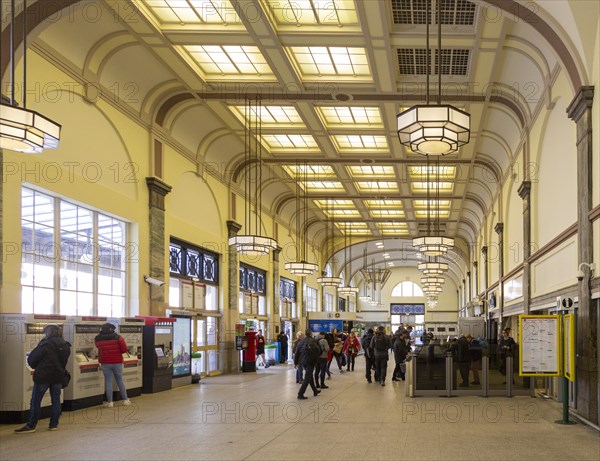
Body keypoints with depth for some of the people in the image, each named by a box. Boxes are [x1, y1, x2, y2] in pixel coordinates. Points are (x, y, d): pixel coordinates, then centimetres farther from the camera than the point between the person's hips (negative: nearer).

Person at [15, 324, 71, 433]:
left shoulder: (45, 345, -15)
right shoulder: (66, 346, 4)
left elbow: (31, 360, -9)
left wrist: (36, 367, 10)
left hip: (43, 376, -5)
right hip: (58, 376, 5)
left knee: (35, 401, 3)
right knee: (56, 400, 13)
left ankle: (31, 426, 6)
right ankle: (54, 424, 14)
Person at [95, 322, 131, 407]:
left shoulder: (98, 339, -2)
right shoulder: (118, 337, -7)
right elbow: (124, 349, -9)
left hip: (105, 363, 0)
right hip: (117, 362, 0)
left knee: (108, 381, 5)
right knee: (120, 381, 10)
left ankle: (110, 402, 3)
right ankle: (125, 400, 15)